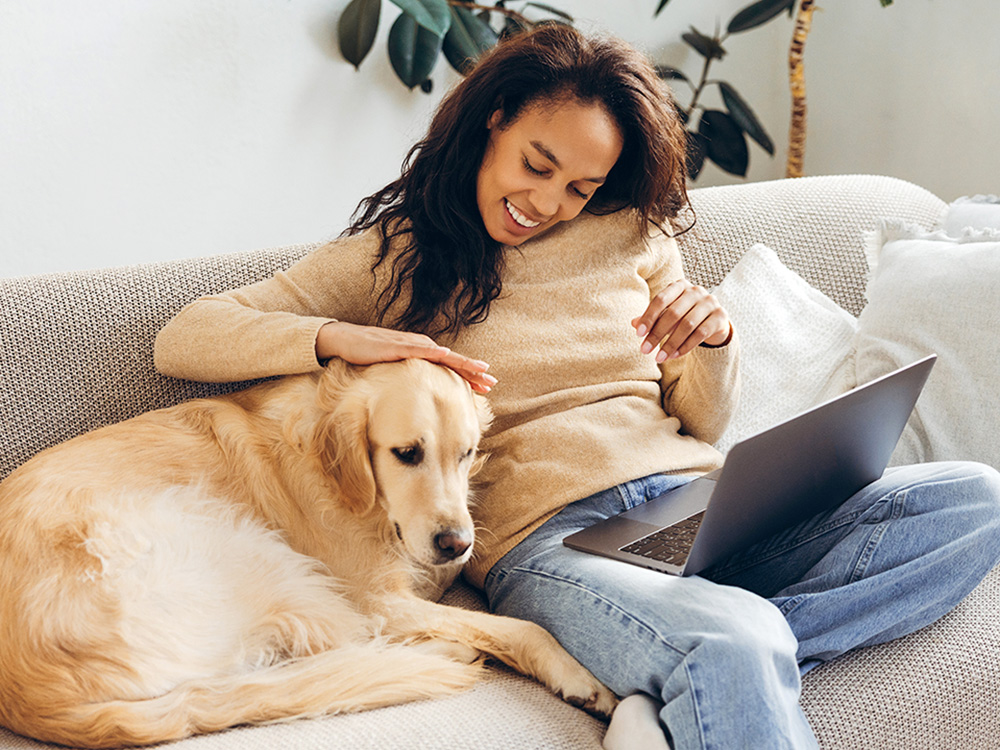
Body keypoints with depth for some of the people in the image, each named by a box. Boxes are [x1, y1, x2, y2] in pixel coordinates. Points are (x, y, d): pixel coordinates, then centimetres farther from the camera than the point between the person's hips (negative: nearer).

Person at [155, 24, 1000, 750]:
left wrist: (715, 341, 1)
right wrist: (342, 338, -14)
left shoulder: (633, 235, 20)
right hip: (548, 539, -6)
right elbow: (184, 337, 3)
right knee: (733, 650, -40)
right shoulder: (390, 256, 10)